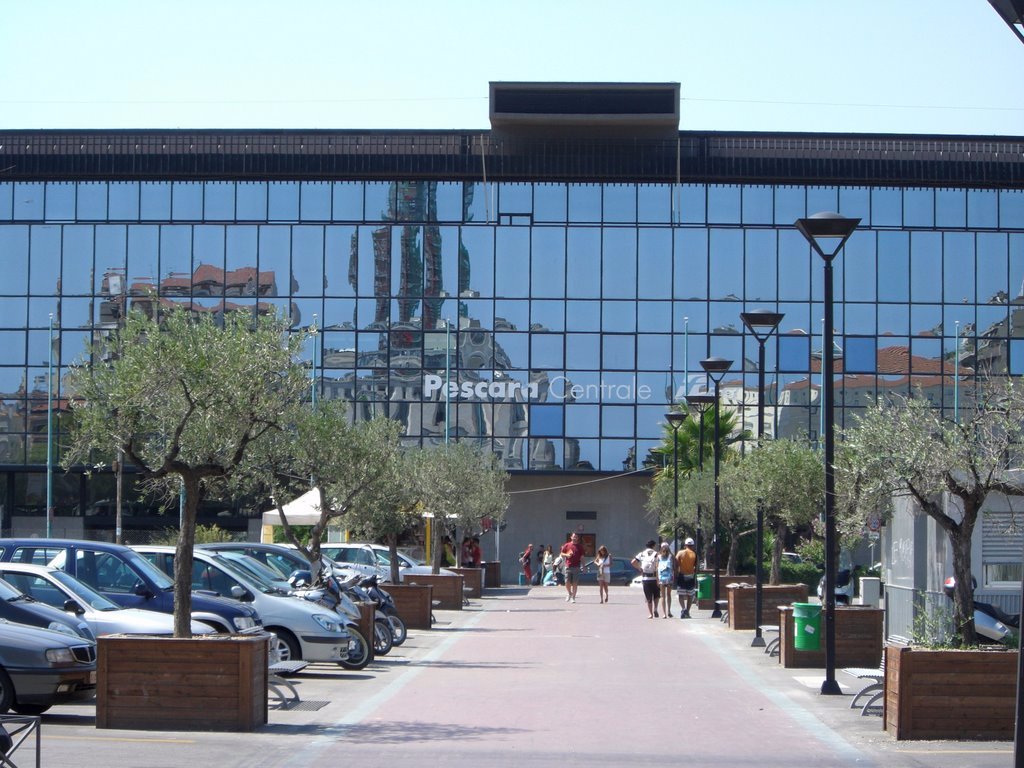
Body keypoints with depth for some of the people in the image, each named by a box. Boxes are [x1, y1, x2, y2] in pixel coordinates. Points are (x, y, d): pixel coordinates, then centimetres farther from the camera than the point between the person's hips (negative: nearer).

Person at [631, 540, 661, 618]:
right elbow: (656, 567, -12)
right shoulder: (655, 554, -4)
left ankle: (650, 613, 5)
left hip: (645, 578, 2)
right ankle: (655, 609, -3)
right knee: (656, 595, 15)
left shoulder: (642, 553, 5)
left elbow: (633, 562, -4)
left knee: (648, 597, 7)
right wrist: (658, 579, -11)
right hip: (653, 577, -2)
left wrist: (639, 569, 7)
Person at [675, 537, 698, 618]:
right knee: (690, 595, 10)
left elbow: (676, 566, -5)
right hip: (691, 576, 1)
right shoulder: (694, 554, -1)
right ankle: (687, 611, 6)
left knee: (681, 594, 4)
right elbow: (696, 567, 0)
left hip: (681, 576, -1)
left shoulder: (680, 553, -2)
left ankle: (683, 608, -19)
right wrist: (695, 577, 11)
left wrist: (676, 575, 1)